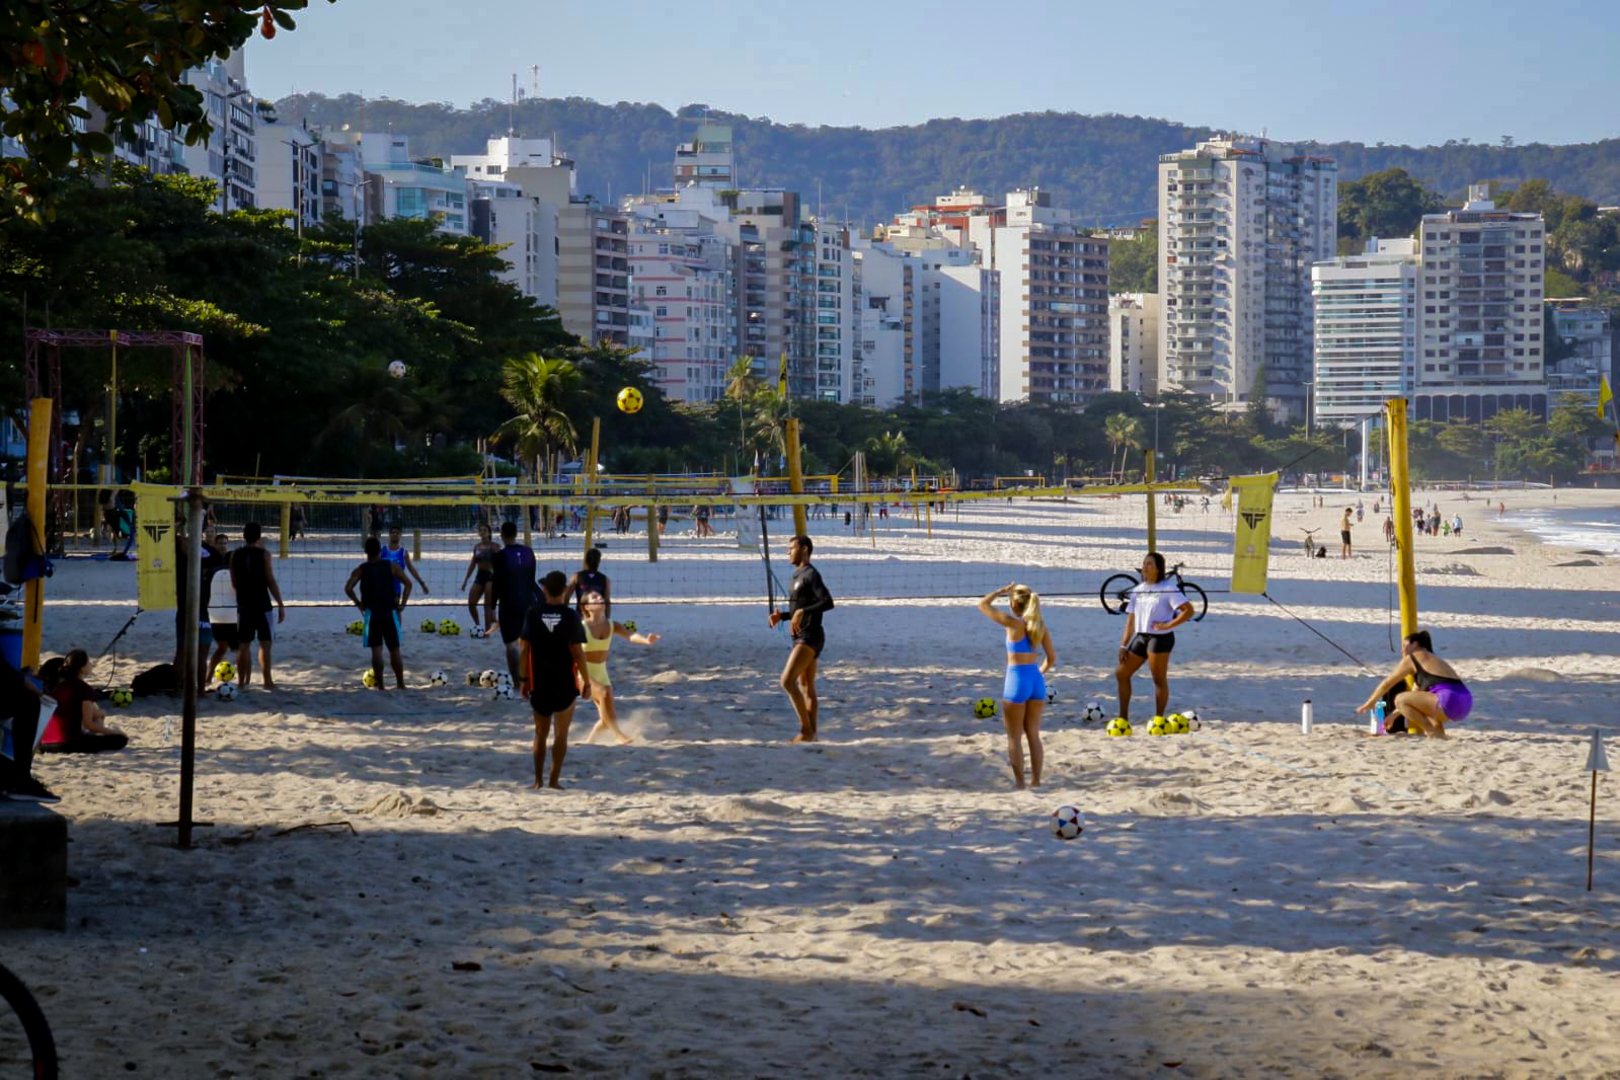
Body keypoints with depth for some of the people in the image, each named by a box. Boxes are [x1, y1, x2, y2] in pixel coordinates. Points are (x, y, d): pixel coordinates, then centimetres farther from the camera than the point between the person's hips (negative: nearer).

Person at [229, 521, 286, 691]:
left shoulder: (235, 555, 4)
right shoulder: (263, 554, -7)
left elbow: (234, 583, 10)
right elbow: (271, 581, -10)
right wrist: (280, 605, -6)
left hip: (243, 605, 4)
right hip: (262, 605, -4)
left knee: (244, 645, 10)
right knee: (265, 644, 0)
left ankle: (242, 681, 12)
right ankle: (267, 681, -4)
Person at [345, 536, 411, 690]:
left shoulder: (360, 570, 1)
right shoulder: (392, 566, 4)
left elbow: (348, 588, -11)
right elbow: (408, 583, -1)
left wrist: (358, 604, 0)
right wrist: (402, 604, 4)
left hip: (371, 613, -1)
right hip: (390, 612, 1)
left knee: (376, 650, -1)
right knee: (394, 649, 9)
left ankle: (380, 684, -5)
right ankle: (400, 684, 10)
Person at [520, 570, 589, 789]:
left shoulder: (532, 613, -3)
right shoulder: (571, 616, -9)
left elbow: (525, 649, -3)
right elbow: (577, 652, -9)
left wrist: (524, 678, 6)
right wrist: (587, 681, -2)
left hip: (539, 683, 2)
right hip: (566, 684, -2)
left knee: (540, 733, 14)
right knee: (561, 734, 6)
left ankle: (538, 781, 14)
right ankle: (554, 780, 2)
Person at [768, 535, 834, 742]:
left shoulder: (811, 575, -11)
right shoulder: (797, 576, 19)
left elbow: (828, 602, -23)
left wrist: (802, 612, -29)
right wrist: (781, 616, 11)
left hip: (810, 637, -10)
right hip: (801, 637, 10)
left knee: (787, 681, -17)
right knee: (807, 688, 10)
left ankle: (806, 729, -15)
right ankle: (811, 733, 12)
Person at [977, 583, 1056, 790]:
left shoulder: (1014, 623, -13)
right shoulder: (1040, 626, 3)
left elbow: (983, 605, -6)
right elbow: (1051, 658, 8)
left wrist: (1002, 591, 5)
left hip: (1017, 679, -6)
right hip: (1036, 680, 6)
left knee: (1014, 737, 5)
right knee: (1033, 734, 14)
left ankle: (1019, 782, 6)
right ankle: (1036, 780, 16)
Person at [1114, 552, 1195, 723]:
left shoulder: (1168, 589, -7)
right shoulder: (1138, 591, 13)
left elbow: (1188, 610, -14)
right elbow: (1131, 620, 15)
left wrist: (1168, 625, -19)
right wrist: (1123, 645, 10)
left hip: (1160, 638, -7)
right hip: (1140, 637, 7)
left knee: (1159, 679, -3)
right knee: (1121, 674, 6)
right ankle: (1123, 717, 13)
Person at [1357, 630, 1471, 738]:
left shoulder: (1411, 659, 7)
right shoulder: (1435, 660, 31)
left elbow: (1387, 684, 17)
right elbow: (1414, 696, 40)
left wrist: (1370, 702, 31)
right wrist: (1393, 716, 44)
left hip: (1450, 702, -9)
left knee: (1400, 699, 1)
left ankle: (1432, 733, -7)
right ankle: (1440, 733, 12)